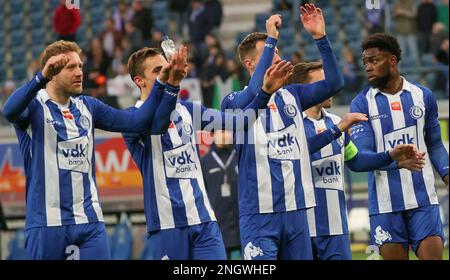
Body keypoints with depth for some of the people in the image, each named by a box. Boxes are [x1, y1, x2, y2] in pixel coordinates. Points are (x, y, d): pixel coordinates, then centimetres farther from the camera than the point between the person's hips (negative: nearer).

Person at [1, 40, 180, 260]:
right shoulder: (34, 106, -3)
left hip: (89, 220, 5)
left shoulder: (87, 107, 14)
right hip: (47, 222, -5)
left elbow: (137, 122, 9)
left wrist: (163, 85, -4)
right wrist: (42, 77, -41)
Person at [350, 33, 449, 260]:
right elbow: (361, 156, -11)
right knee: (394, 256, 1)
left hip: (423, 198, 1)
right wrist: (393, 159, -29)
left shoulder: (423, 96, 7)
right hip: (385, 204, -1)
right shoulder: (361, 103, -1)